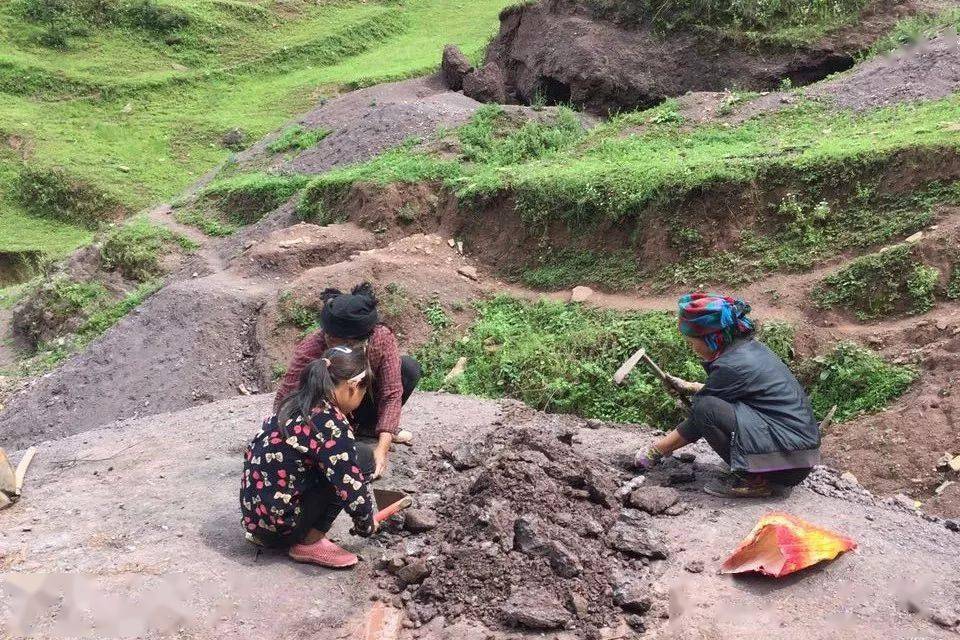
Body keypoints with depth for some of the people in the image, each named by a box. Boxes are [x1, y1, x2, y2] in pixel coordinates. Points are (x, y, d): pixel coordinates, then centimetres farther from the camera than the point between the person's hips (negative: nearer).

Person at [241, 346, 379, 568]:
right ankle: (310, 543, -3)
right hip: (278, 526, -9)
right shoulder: (330, 424, -20)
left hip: (252, 512, 9)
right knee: (361, 457, -7)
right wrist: (366, 525, 3)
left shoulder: (297, 404, 6)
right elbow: (353, 492, -19)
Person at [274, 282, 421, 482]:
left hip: (364, 403, 4)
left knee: (409, 368, -19)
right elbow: (284, 404, -35)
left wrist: (382, 447, -36)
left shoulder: (382, 338, -28)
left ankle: (369, 427, 1)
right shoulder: (308, 353, -36)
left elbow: (392, 393, -26)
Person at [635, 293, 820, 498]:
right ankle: (755, 475, 11)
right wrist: (688, 387, 28)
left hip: (790, 459, -10)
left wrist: (655, 452, -1)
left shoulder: (733, 366, -18)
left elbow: (699, 420, -11)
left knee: (706, 408, -18)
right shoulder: (750, 347, 7)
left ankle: (752, 480, -7)